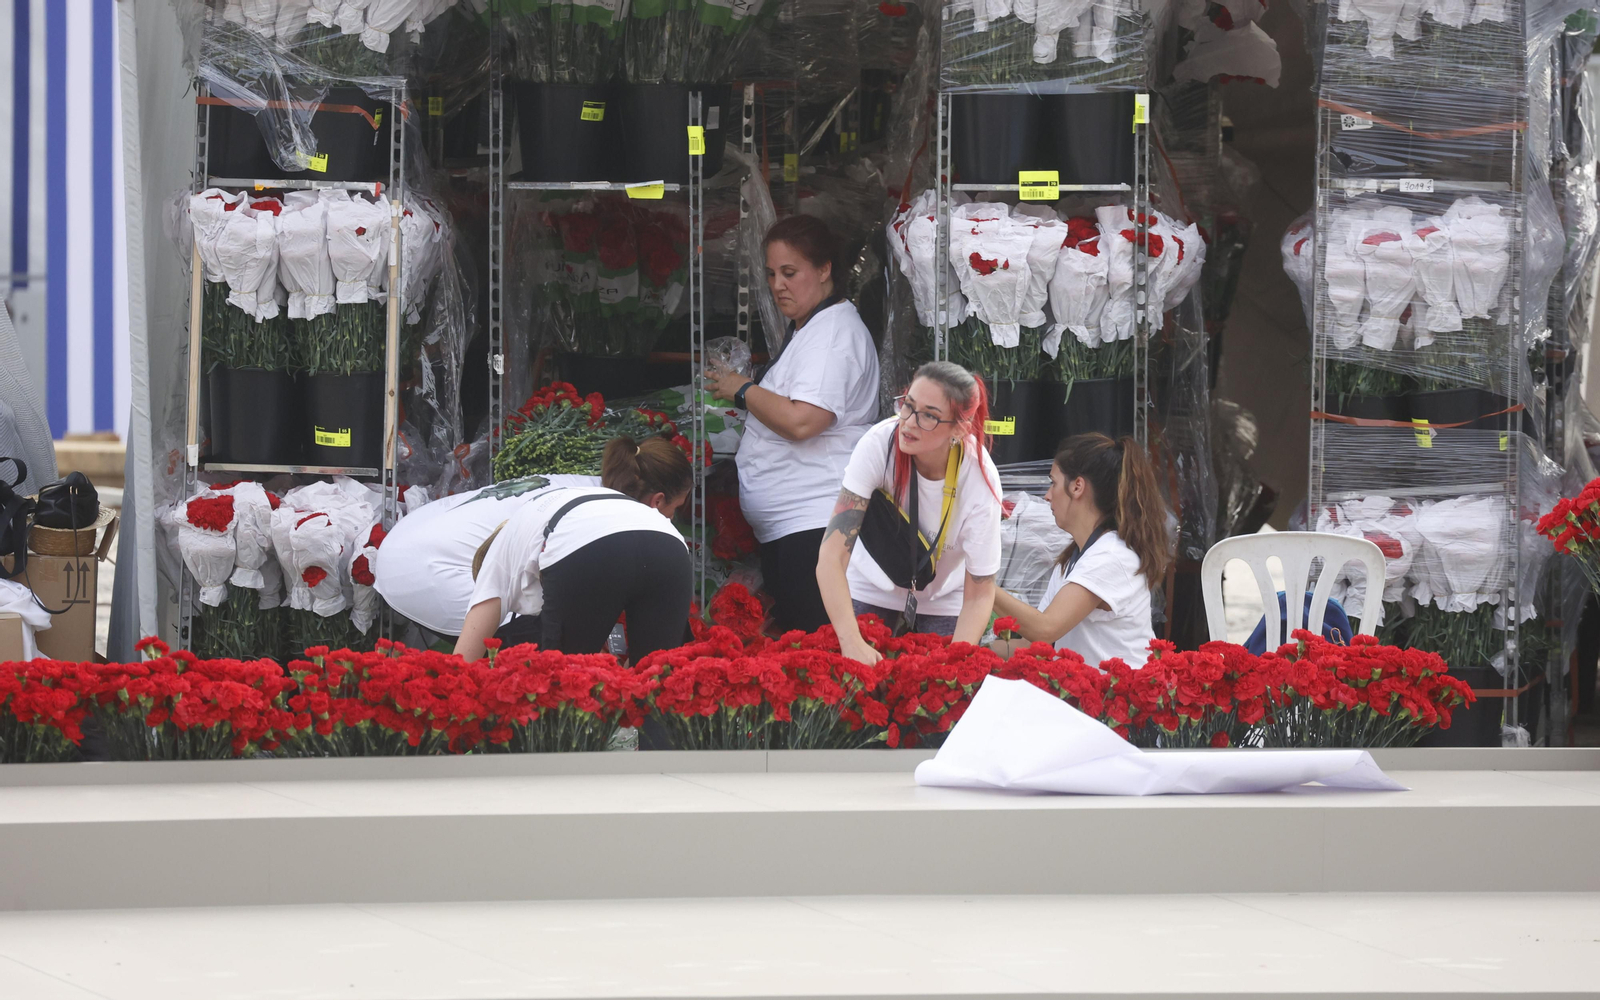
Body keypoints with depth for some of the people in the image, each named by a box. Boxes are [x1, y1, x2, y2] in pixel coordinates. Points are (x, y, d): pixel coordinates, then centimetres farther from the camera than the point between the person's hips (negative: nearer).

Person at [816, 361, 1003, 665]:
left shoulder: (980, 478, -27)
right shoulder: (880, 443, -29)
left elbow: (978, 596, -20)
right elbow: (831, 558, -33)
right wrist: (852, 642, -45)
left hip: (942, 605, 0)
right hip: (871, 593, 0)